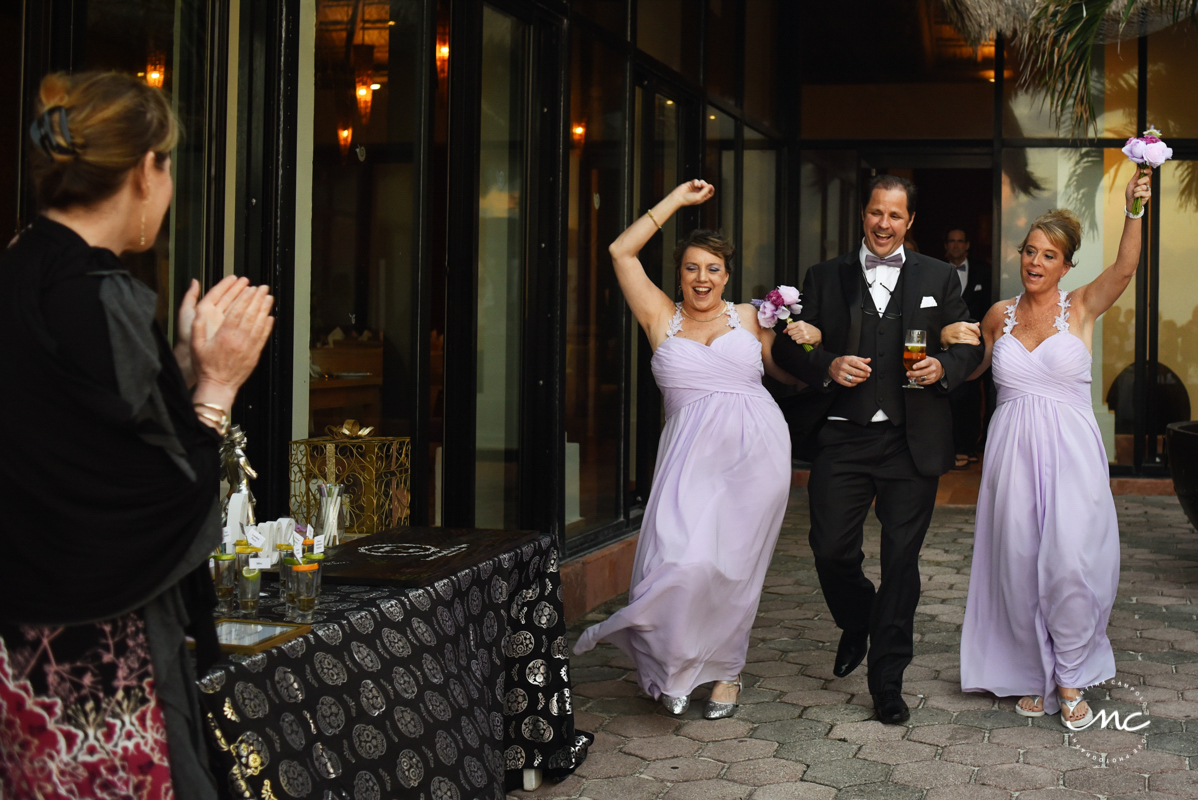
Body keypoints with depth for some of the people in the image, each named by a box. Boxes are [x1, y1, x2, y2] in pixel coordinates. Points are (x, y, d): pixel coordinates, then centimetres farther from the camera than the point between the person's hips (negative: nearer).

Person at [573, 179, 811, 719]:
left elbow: (791, 375, 20)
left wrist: (806, 344, -1)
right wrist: (677, 200, 7)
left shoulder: (750, 318, 13)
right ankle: (672, 664, 9)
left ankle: (724, 670, 21)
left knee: (732, 566, 2)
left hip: (755, 450, 1)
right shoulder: (662, 318, 11)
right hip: (691, 452, 0)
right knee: (685, 560, -15)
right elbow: (622, 251, 5)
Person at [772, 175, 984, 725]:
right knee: (831, 550, -4)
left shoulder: (938, 279, 11)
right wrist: (827, 366, -11)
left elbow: (970, 346, 12)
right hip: (843, 437, 0)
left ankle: (887, 681, 14)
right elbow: (787, 347, 8)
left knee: (901, 561, 2)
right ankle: (856, 625, 30)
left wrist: (944, 368, -9)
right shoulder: (825, 278, 10)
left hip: (912, 442, 0)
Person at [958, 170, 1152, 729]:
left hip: (1069, 453, -2)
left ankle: (1069, 679, 11)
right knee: (1019, 566, 5)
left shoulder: (1082, 307, 0)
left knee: (1070, 566, -8)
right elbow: (969, 368, 24)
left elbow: (1125, 269, -18)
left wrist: (1134, 210, -30)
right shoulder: (999, 316, 8)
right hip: (1012, 452, 2)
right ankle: (1032, 676, 23)